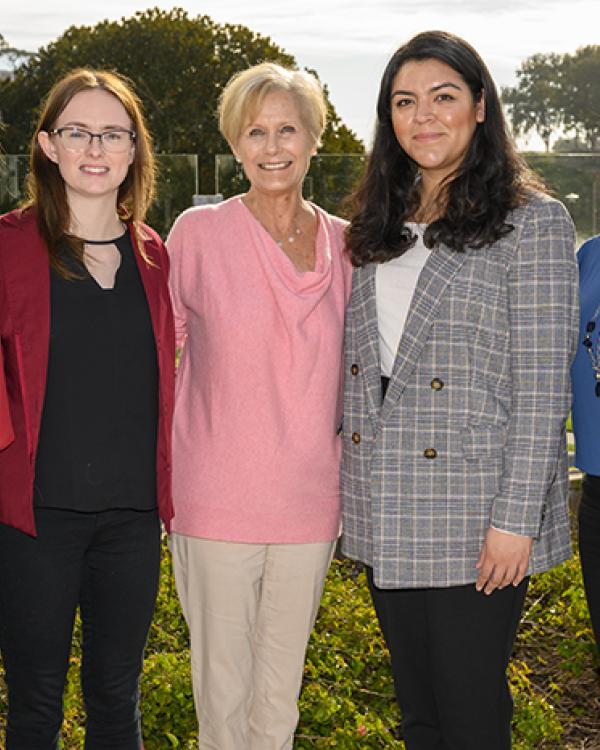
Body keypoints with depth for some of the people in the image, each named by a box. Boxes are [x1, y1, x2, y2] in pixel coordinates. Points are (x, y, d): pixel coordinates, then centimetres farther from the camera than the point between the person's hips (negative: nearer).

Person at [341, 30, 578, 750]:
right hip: (385, 514, 6)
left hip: (475, 517, -5)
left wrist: (515, 521, -15)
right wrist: (350, 487, 10)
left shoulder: (532, 221, -6)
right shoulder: (377, 228, 12)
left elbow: (542, 388, -11)